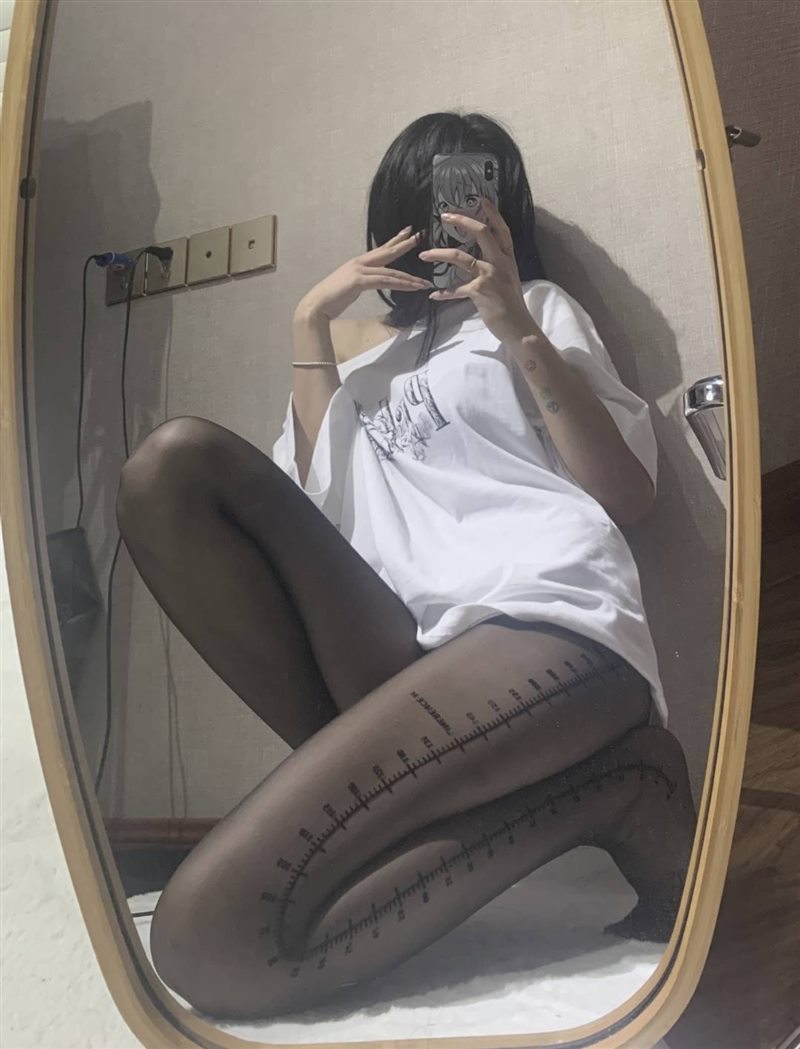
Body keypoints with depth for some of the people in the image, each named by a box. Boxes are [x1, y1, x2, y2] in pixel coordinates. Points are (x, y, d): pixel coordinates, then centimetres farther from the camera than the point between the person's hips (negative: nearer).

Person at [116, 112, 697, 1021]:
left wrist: (517, 327, 1)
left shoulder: (538, 306, 22)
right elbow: (316, 510, 12)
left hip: (544, 623, -5)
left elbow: (630, 493, 7)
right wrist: (310, 327, 13)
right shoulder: (361, 350, 30)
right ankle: (362, 775, -13)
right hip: (400, 656, 5)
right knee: (175, 462, -10)